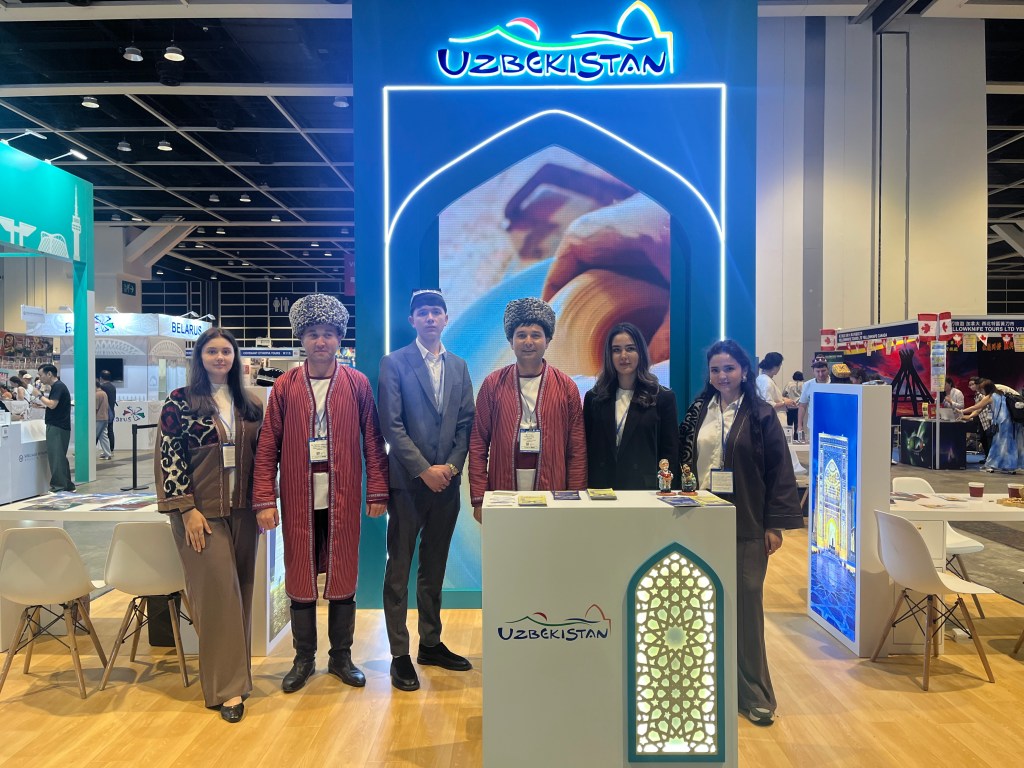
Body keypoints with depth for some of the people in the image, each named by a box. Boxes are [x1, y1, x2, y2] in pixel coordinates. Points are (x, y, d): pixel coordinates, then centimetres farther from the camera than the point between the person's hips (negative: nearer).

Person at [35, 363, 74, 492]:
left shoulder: (58, 386, -13)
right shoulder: (57, 386, 17)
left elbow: (52, 404, -22)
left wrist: (40, 395, -10)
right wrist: (40, 405, 12)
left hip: (57, 427, -10)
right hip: (56, 426, 10)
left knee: (56, 457, -8)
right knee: (60, 457, 14)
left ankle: (58, 487, -7)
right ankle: (67, 485, 19)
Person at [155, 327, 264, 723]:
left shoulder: (249, 405, 8)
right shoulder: (180, 402, -3)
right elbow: (169, 457, -7)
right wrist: (187, 509, -12)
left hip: (242, 510, 4)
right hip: (202, 511, -4)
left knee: (240, 590, 9)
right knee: (217, 591, -5)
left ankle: (234, 671, 24)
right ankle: (226, 686, 3)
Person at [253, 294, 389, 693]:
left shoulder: (357, 384, 1)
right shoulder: (284, 387, 2)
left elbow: (373, 441, 1)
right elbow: (267, 447, 0)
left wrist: (377, 492, -3)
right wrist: (265, 500, -6)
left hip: (343, 499, 0)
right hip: (298, 500, 0)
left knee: (343, 577, 9)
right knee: (300, 580, 9)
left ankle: (341, 657, 24)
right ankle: (304, 659, 24)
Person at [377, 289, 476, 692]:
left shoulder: (459, 367, 11)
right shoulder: (394, 363, -3)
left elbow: (466, 422, 8)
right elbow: (391, 424, -9)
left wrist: (452, 466, -5)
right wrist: (424, 469, -13)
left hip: (446, 480, 4)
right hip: (408, 480, -4)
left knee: (435, 567, 13)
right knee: (399, 568, 2)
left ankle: (431, 643, 25)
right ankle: (400, 654, 11)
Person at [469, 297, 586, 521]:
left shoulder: (566, 387, 2)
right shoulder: (493, 384, 3)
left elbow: (577, 450, 3)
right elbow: (478, 445, 3)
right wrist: (478, 499, -2)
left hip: (552, 495, 0)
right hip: (502, 493, 0)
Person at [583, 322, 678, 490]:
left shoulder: (663, 398, 2)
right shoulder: (594, 398, 8)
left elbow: (670, 452, 1)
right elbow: (587, 450, 7)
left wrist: (665, 490, -7)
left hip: (645, 488, -1)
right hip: (601, 488, 2)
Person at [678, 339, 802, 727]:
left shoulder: (760, 415, -2)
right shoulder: (697, 412, 8)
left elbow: (780, 471, -4)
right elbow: (682, 462, 13)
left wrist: (775, 524, -8)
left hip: (746, 527, -3)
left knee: (746, 607, 1)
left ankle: (754, 694, 13)